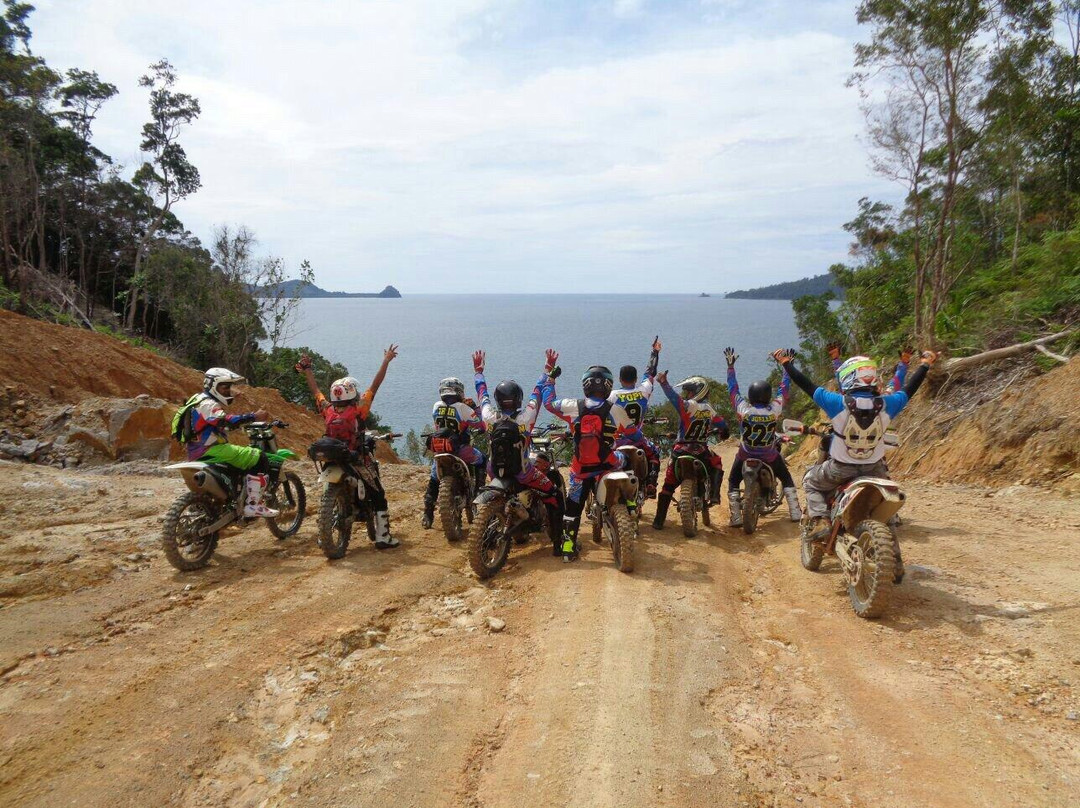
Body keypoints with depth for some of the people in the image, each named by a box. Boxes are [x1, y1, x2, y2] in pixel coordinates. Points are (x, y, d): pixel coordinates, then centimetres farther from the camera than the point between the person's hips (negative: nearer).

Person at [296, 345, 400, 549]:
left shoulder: (328, 410, -2)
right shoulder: (359, 410, -14)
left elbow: (315, 390, 12)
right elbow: (374, 386, -12)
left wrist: (307, 369, 25)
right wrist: (386, 361, -6)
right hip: (359, 463, -5)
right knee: (379, 498, 5)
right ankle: (383, 537, 3)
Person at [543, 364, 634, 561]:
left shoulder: (573, 406, -7)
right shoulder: (616, 410, -10)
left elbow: (549, 402, 9)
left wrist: (550, 379, 24)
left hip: (581, 468, 1)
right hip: (608, 466, -1)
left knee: (573, 506, 12)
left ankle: (567, 546, 12)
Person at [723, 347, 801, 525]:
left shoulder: (743, 409, -21)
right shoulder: (775, 409, -20)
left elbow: (733, 389, -8)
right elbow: (784, 390, -5)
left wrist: (730, 365, 2)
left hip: (745, 455, -1)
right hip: (770, 456, 1)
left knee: (733, 482, 13)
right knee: (787, 479, 21)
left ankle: (736, 518, 2)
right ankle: (795, 513, 17)